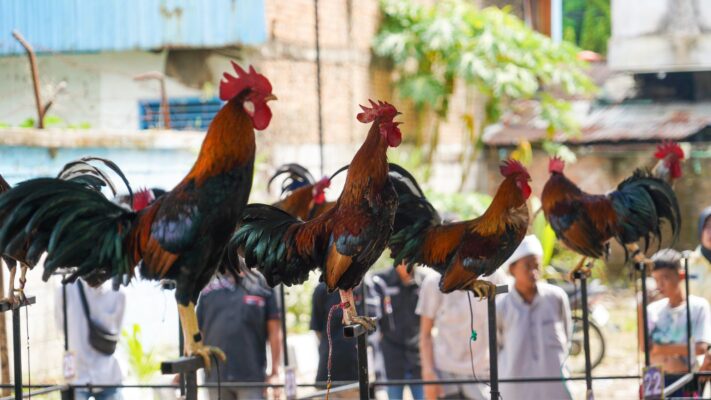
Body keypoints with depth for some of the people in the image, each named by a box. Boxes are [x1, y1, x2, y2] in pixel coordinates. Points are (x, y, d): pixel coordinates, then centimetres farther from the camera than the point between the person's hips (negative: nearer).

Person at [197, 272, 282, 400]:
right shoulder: (209, 289, 8)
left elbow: (274, 331, 1)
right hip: (216, 376, 2)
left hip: (251, 376, -2)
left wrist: (275, 372, -3)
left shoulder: (262, 286, 2)